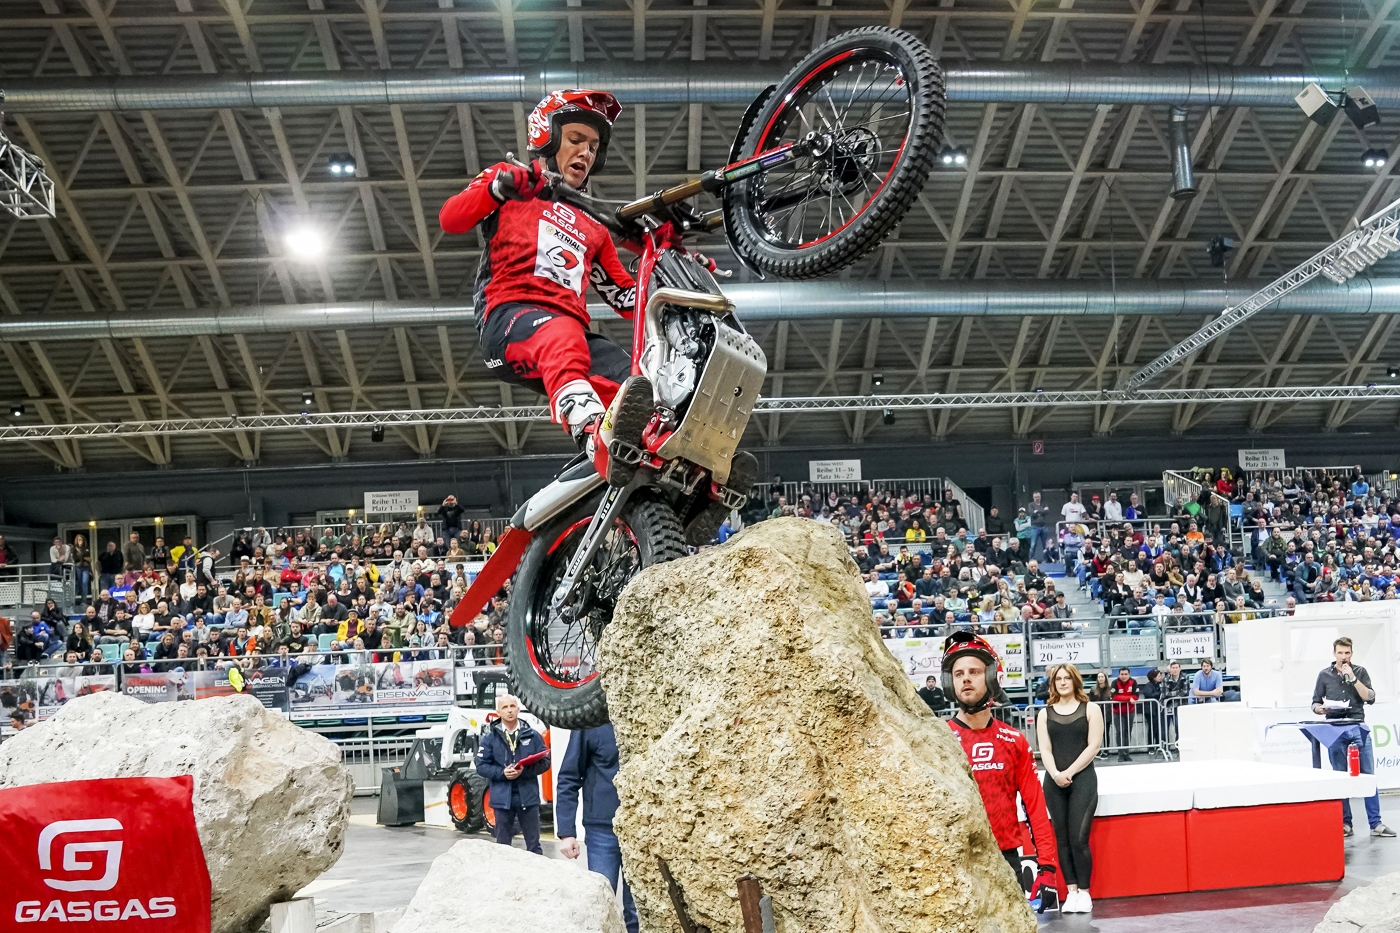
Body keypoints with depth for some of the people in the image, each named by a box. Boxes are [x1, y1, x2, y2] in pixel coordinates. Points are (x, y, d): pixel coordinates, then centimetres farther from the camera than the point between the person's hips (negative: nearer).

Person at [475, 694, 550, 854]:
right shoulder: (490, 738, 3)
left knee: (534, 845, 5)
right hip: (503, 798, 0)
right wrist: (501, 773, -16)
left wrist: (525, 771, -16)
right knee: (503, 846, 9)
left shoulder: (532, 735, 3)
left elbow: (545, 762, 1)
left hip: (528, 797, 0)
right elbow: (481, 766, 1)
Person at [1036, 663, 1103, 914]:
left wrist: (1070, 772, -12)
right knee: (1062, 838, 4)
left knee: (1078, 838, -8)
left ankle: (1084, 892, 2)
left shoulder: (1090, 709, 4)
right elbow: (1045, 749, 3)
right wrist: (1055, 774, -15)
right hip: (1054, 782, 3)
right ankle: (1071, 891, 11)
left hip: (1083, 779, -3)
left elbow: (1093, 746, -4)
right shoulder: (1045, 713, 10)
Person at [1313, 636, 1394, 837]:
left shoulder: (1360, 672, 7)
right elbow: (1315, 703, 9)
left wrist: (1352, 678, -12)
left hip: (1358, 727, 0)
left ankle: (1375, 824, 1)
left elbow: (1370, 698, -4)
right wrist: (1320, 709, -14)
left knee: (1368, 776, -2)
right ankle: (1345, 824, 7)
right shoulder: (1324, 675, 7)